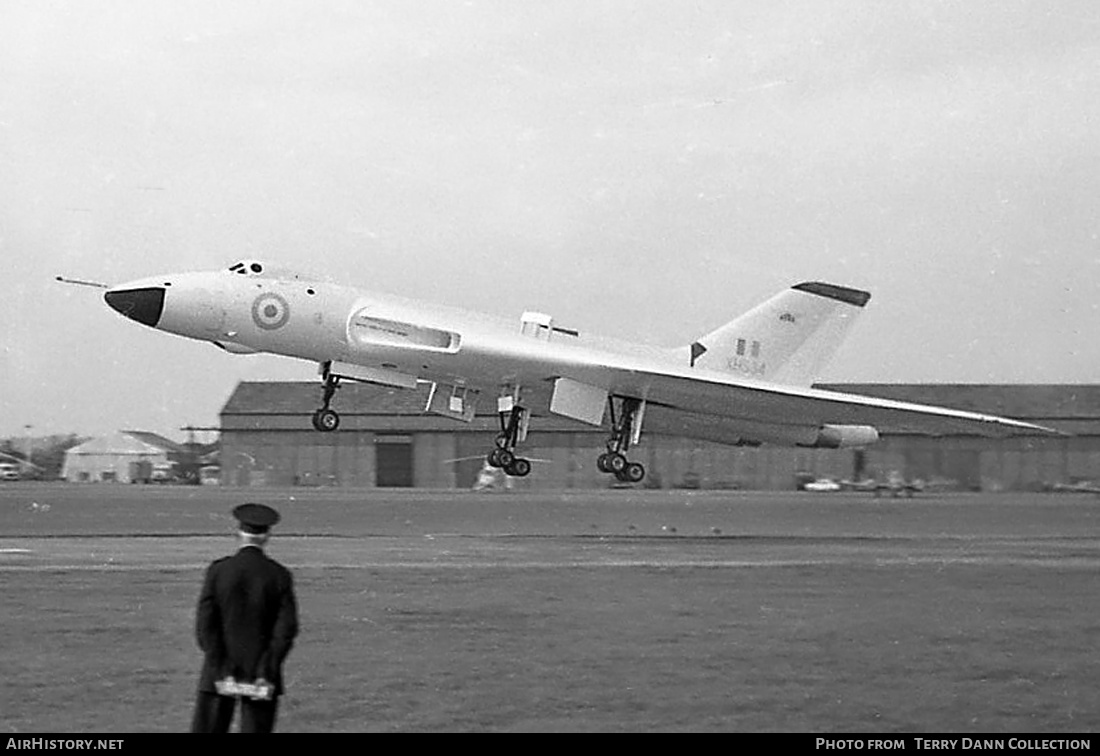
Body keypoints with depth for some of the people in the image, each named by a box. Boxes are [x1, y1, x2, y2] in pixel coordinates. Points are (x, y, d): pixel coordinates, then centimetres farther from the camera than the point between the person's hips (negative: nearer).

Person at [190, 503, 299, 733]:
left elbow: (205, 625, -7)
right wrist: (266, 673, -5)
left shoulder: (218, 571, -4)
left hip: (221, 672, -1)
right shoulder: (279, 576, -3)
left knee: (207, 730, 2)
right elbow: (286, 628, -6)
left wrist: (221, 672, -6)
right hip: (261, 673, 1)